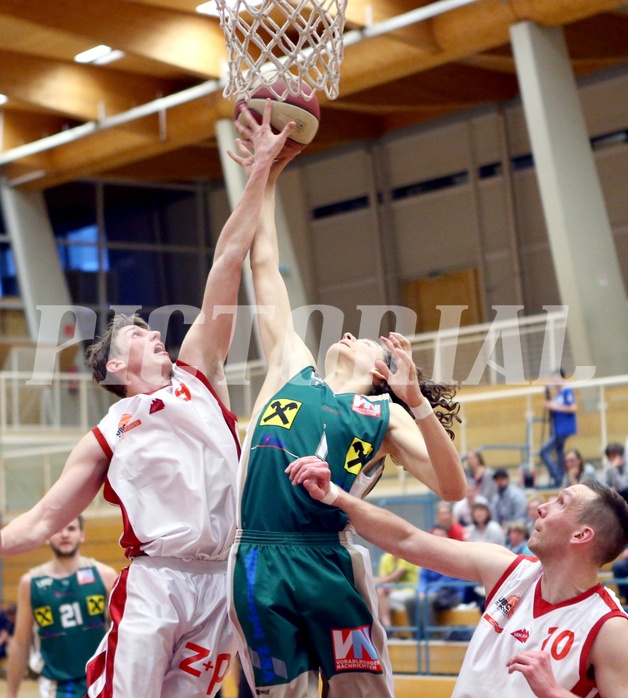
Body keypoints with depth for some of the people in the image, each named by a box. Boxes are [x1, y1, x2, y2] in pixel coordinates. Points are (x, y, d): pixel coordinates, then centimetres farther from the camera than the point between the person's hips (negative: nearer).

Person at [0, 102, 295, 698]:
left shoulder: (196, 374, 16)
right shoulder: (106, 439, 12)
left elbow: (226, 264, 12)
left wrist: (262, 169, 13)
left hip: (220, 582, 2)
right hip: (155, 583, -2)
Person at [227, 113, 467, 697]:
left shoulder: (385, 413, 11)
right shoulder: (293, 370, 18)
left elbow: (451, 488, -3)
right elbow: (264, 268, 22)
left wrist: (415, 398, -12)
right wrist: (265, 179, 24)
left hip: (328, 565, -2)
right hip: (258, 566, 2)